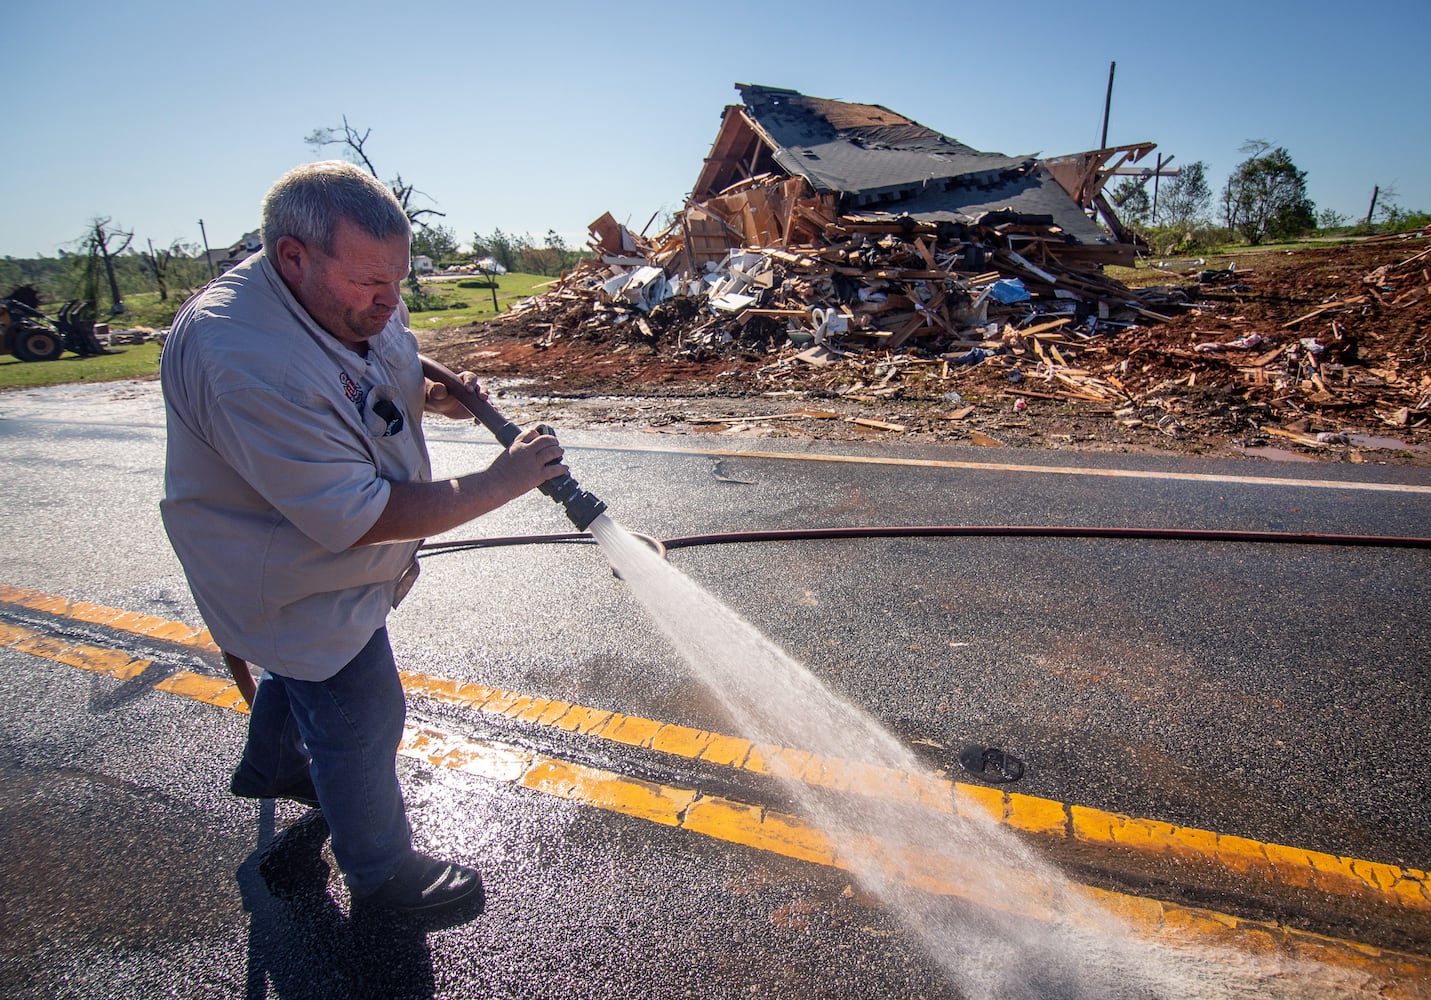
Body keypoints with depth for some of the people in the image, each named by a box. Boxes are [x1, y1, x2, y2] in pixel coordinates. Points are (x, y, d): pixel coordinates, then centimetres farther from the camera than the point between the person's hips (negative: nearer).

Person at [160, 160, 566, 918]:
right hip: (299, 583, -9)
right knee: (362, 716, 7)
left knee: (305, 667, 32)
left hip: (327, 550, 9)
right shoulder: (245, 360, -38)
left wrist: (435, 392, -11)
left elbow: (392, 376, 11)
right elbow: (355, 517, -38)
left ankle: (271, 768, 64)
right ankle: (381, 871, 34)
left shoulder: (351, 297, -10)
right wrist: (498, 484, -35)